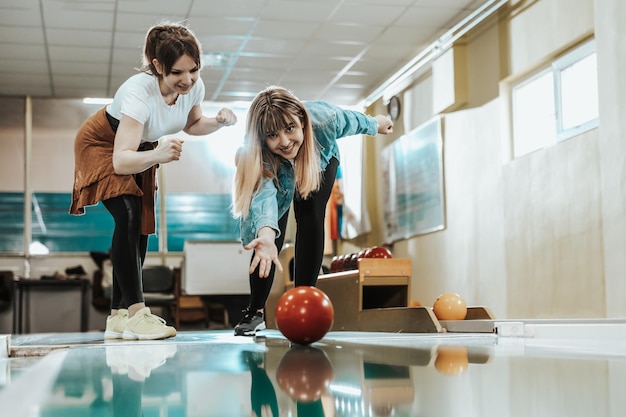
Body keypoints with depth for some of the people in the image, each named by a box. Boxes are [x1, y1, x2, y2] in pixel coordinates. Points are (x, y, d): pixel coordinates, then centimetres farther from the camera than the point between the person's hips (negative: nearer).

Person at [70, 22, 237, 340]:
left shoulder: (194, 86, -22)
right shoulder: (139, 91, -39)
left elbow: (191, 124, 2)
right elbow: (121, 160, -44)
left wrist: (219, 122, -18)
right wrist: (158, 155, -62)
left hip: (141, 150, 7)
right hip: (102, 145, -7)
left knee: (141, 228, 3)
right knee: (128, 215, -26)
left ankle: (118, 316, 10)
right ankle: (135, 311, -26)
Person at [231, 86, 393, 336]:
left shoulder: (324, 118, -41)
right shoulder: (256, 155, -43)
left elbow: (351, 121, -18)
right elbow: (262, 196, -59)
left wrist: (375, 124, 3)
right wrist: (265, 236, -78)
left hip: (321, 160, 1)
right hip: (275, 169, -1)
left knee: (310, 217, -16)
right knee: (270, 230, -11)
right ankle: (256, 312, 7)